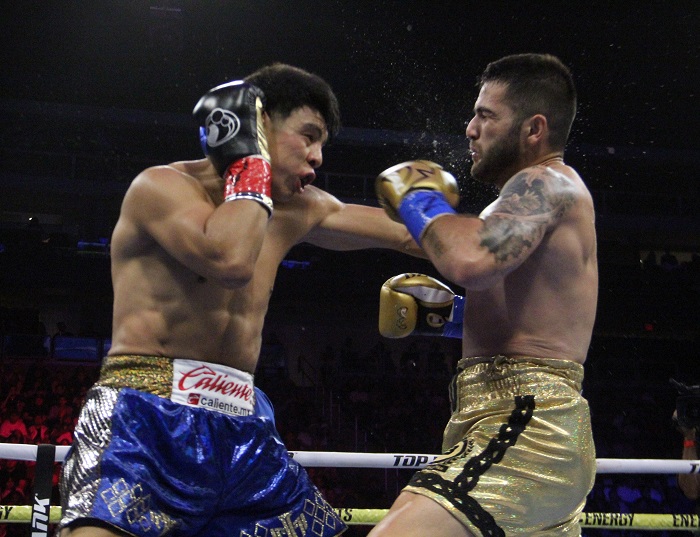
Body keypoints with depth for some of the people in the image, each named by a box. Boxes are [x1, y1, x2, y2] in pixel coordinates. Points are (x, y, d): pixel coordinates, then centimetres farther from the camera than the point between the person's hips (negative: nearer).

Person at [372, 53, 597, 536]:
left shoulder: (548, 184, -8)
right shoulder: (539, 196, 23)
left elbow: (470, 260, -28)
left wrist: (420, 202, -9)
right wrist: (449, 317, 19)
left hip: (523, 433, -11)